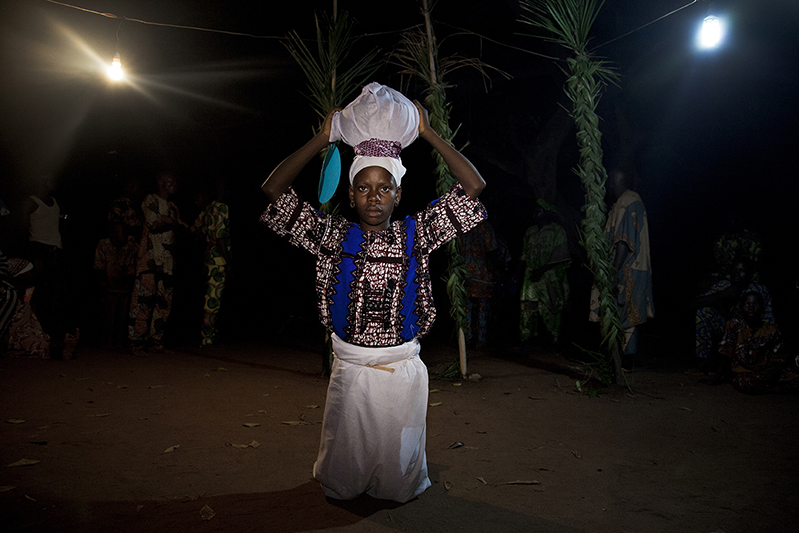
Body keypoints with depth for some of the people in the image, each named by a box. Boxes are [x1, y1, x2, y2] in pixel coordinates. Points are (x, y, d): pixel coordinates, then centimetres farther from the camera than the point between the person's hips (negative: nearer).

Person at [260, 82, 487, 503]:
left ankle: (397, 491, 47)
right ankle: (341, 493, 48)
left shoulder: (416, 234, -4)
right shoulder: (335, 238, -3)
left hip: (404, 369, 0)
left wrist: (427, 133, -6)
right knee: (341, 478, 16)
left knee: (400, 473, 16)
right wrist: (323, 138, -4)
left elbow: (473, 186, -8)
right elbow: (274, 191, -6)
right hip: (349, 369, 1)